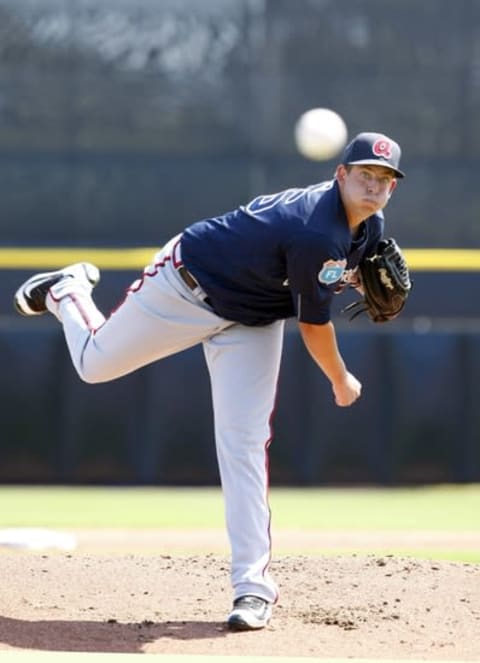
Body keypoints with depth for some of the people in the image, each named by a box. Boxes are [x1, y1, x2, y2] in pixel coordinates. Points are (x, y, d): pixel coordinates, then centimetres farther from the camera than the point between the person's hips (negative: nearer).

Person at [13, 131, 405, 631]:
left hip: (254, 321, 6)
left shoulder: (370, 225, -9)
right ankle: (68, 292, 45)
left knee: (244, 444, -5)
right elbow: (314, 325, -25)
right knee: (95, 363, 11)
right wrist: (342, 383, -8)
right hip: (189, 284, -6)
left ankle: (253, 584, -7)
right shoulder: (318, 234, -36)